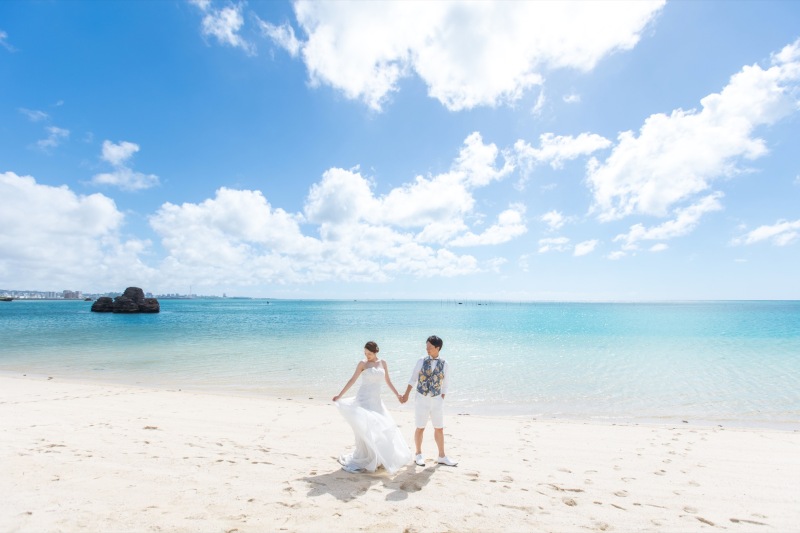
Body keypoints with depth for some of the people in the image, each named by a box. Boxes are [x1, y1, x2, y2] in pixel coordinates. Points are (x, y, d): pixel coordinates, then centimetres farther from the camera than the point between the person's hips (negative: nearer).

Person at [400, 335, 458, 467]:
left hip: (436, 400, 1)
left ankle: (442, 457, 25)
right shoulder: (421, 361, -4)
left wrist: (441, 400, 2)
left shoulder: (444, 364, -4)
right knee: (420, 428, 8)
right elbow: (413, 379, 3)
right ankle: (418, 454, 27)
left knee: (439, 429, 9)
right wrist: (406, 395, 2)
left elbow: (445, 385, 5)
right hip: (421, 399, -1)